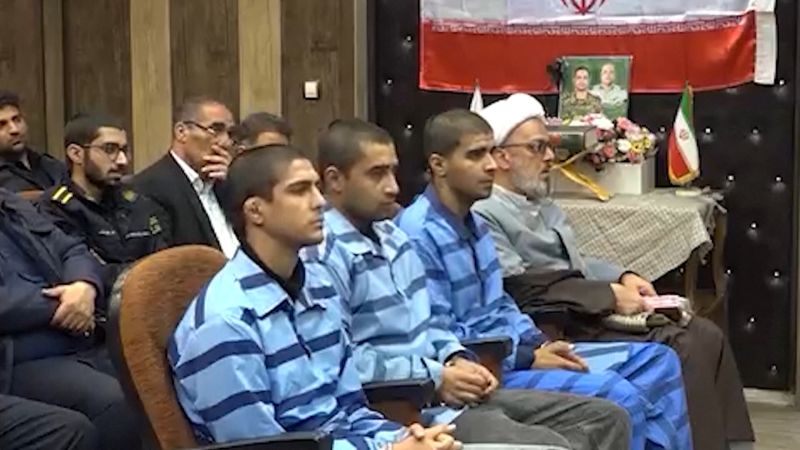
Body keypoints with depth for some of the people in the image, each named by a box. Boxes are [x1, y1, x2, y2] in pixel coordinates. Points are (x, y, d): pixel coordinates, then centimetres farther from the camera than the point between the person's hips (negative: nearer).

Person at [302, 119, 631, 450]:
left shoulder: (391, 236, 17)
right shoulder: (324, 255, -14)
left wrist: (456, 358, 4)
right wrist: (435, 377, -17)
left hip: (451, 390, 10)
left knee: (607, 419, 8)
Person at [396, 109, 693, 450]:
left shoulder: (473, 223, 12)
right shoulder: (419, 234, -18)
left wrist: (539, 343, 1)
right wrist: (528, 358, -16)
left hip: (505, 351, 10)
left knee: (657, 360, 8)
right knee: (620, 397, -26)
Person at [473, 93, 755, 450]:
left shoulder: (541, 204, 19)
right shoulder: (484, 215, -13)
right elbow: (521, 290, -21)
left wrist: (622, 277, 6)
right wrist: (610, 295, -17)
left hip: (589, 314, 10)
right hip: (561, 331, -10)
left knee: (705, 335, -3)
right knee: (682, 349, -20)